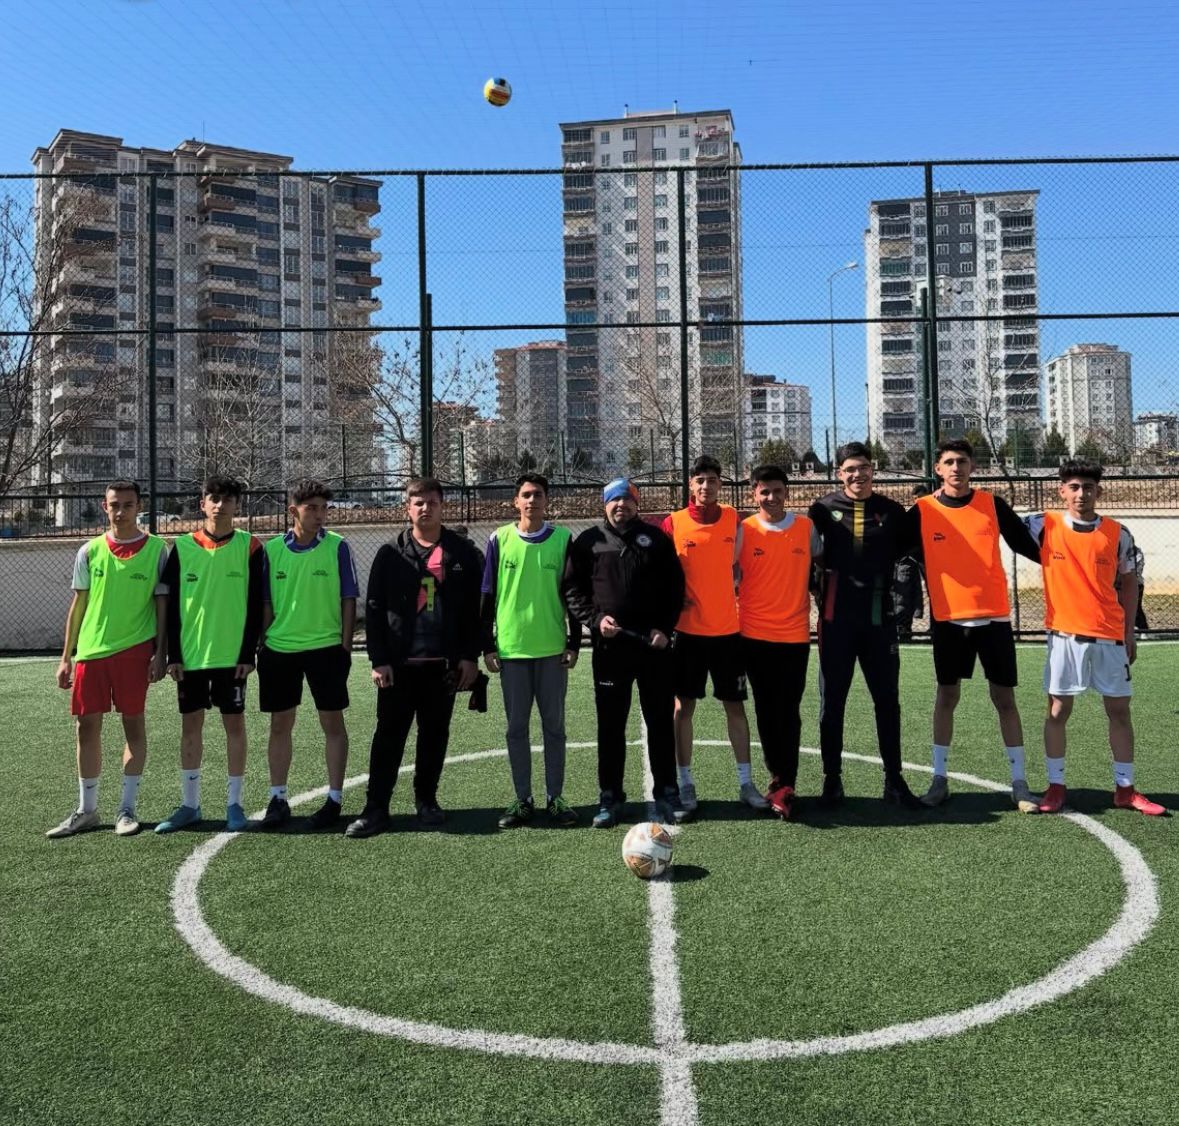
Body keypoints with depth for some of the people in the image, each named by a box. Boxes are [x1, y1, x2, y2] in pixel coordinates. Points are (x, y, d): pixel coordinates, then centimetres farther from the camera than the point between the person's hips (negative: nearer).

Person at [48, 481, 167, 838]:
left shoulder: (155, 549, 0)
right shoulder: (90, 551, 7)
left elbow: (162, 604, 0)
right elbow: (79, 604, 10)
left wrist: (160, 653, -7)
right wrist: (66, 656, 7)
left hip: (134, 648, -3)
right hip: (91, 649, 3)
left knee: (133, 723, 3)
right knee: (87, 725, 6)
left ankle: (126, 809, 14)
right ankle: (86, 810, 18)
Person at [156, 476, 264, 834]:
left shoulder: (250, 546, -2)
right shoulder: (182, 547, 3)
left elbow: (255, 606, -2)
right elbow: (172, 606, 4)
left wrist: (248, 653, -8)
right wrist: (173, 654, -1)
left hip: (232, 655, -2)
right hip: (190, 654, 2)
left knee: (234, 723, 3)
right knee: (190, 724, 8)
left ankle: (234, 802, 13)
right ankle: (189, 804, 18)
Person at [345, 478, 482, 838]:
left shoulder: (462, 553, 5)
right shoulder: (391, 554, 4)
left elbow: (475, 608, 5)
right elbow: (374, 610, 2)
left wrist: (470, 656, 0)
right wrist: (378, 659, -5)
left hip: (443, 663, 1)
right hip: (398, 664, -1)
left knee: (435, 735, 10)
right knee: (389, 735, 2)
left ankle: (426, 800, 24)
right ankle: (376, 808, 9)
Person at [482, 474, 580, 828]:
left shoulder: (562, 539, 2)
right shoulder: (500, 539, 2)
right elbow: (488, 596, 4)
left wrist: (574, 643, 1)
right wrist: (487, 646, 1)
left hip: (552, 648, 0)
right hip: (511, 648, 0)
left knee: (554, 725, 6)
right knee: (516, 727, 6)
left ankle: (555, 797, 16)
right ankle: (523, 799, 16)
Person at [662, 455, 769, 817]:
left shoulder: (733, 519, 3)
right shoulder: (673, 523, -4)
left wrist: (737, 590, 3)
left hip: (728, 629, 2)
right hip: (688, 630, -2)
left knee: (735, 705, 8)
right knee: (683, 706, 3)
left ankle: (745, 782, 17)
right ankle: (686, 784, 13)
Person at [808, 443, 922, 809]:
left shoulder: (892, 511, 5)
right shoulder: (823, 509, 0)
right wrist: (816, 589, 0)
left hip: (879, 617, 1)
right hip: (836, 618, -1)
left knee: (887, 700, 8)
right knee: (832, 700, 5)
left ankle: (894, 779, 20)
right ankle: (832, 780, 15)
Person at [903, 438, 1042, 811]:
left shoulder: (993, 505, 2)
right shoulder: (922, 511, 0)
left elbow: (1028, 546, 6)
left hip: (994, 616, 0)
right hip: (947, 618, 0)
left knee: (1004, 698, 4)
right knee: (946, 696, 7)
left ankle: (1019, 783, 13)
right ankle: (939, 779, 16)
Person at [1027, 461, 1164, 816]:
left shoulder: (1118, 534, 2)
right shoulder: (1043, 526, -3)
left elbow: (1128, 585, 9)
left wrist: (1129, 632, 6)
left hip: (1109, 637, 2)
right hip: (1064, 636, -2)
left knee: (1120, 710, 8)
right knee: (1057, 711, 2)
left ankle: (1125, 789, 19)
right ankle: (1056, 786, 12)